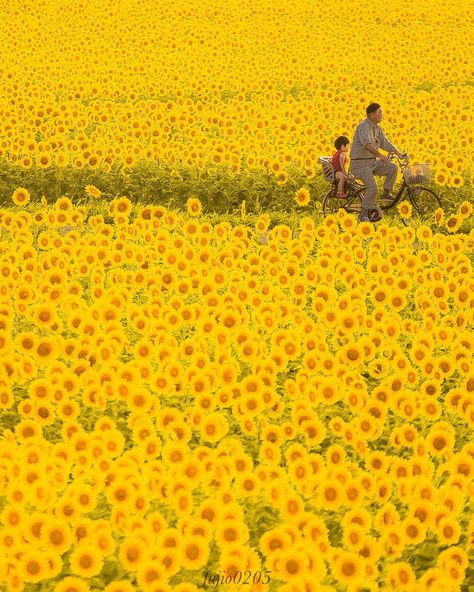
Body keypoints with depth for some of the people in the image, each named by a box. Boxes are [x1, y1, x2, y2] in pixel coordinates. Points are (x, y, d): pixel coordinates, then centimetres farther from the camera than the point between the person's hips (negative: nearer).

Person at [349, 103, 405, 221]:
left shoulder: (377, 128, 10)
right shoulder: (364, 126, -21)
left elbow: (384, 142, 19)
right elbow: (367, 143, -38)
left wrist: (397, 153, 6)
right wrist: (379, 155, -51)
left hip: (372, 162, 9)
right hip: (360, 164, -9)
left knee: (393, 168, -7)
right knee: (372, 188, -24)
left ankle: (386, 193, 6)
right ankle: (363, 215, -14)